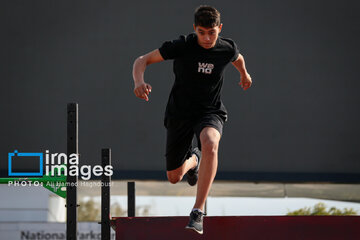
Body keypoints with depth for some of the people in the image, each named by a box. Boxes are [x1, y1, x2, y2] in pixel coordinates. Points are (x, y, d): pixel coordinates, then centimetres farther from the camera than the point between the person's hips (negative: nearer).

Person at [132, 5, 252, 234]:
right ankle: (193, 160, 50)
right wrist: (139, 82, -34)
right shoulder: (182, 46, -16)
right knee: (174, 177, 9)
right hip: (180, 112, 1)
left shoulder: (228, 49, -8)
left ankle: (198, 212, -36)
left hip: (210, 112, -1)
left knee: (210, 144, -38)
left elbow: (238, 58, 19)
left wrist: (244, 74, 41)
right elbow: (143, 60, -12)